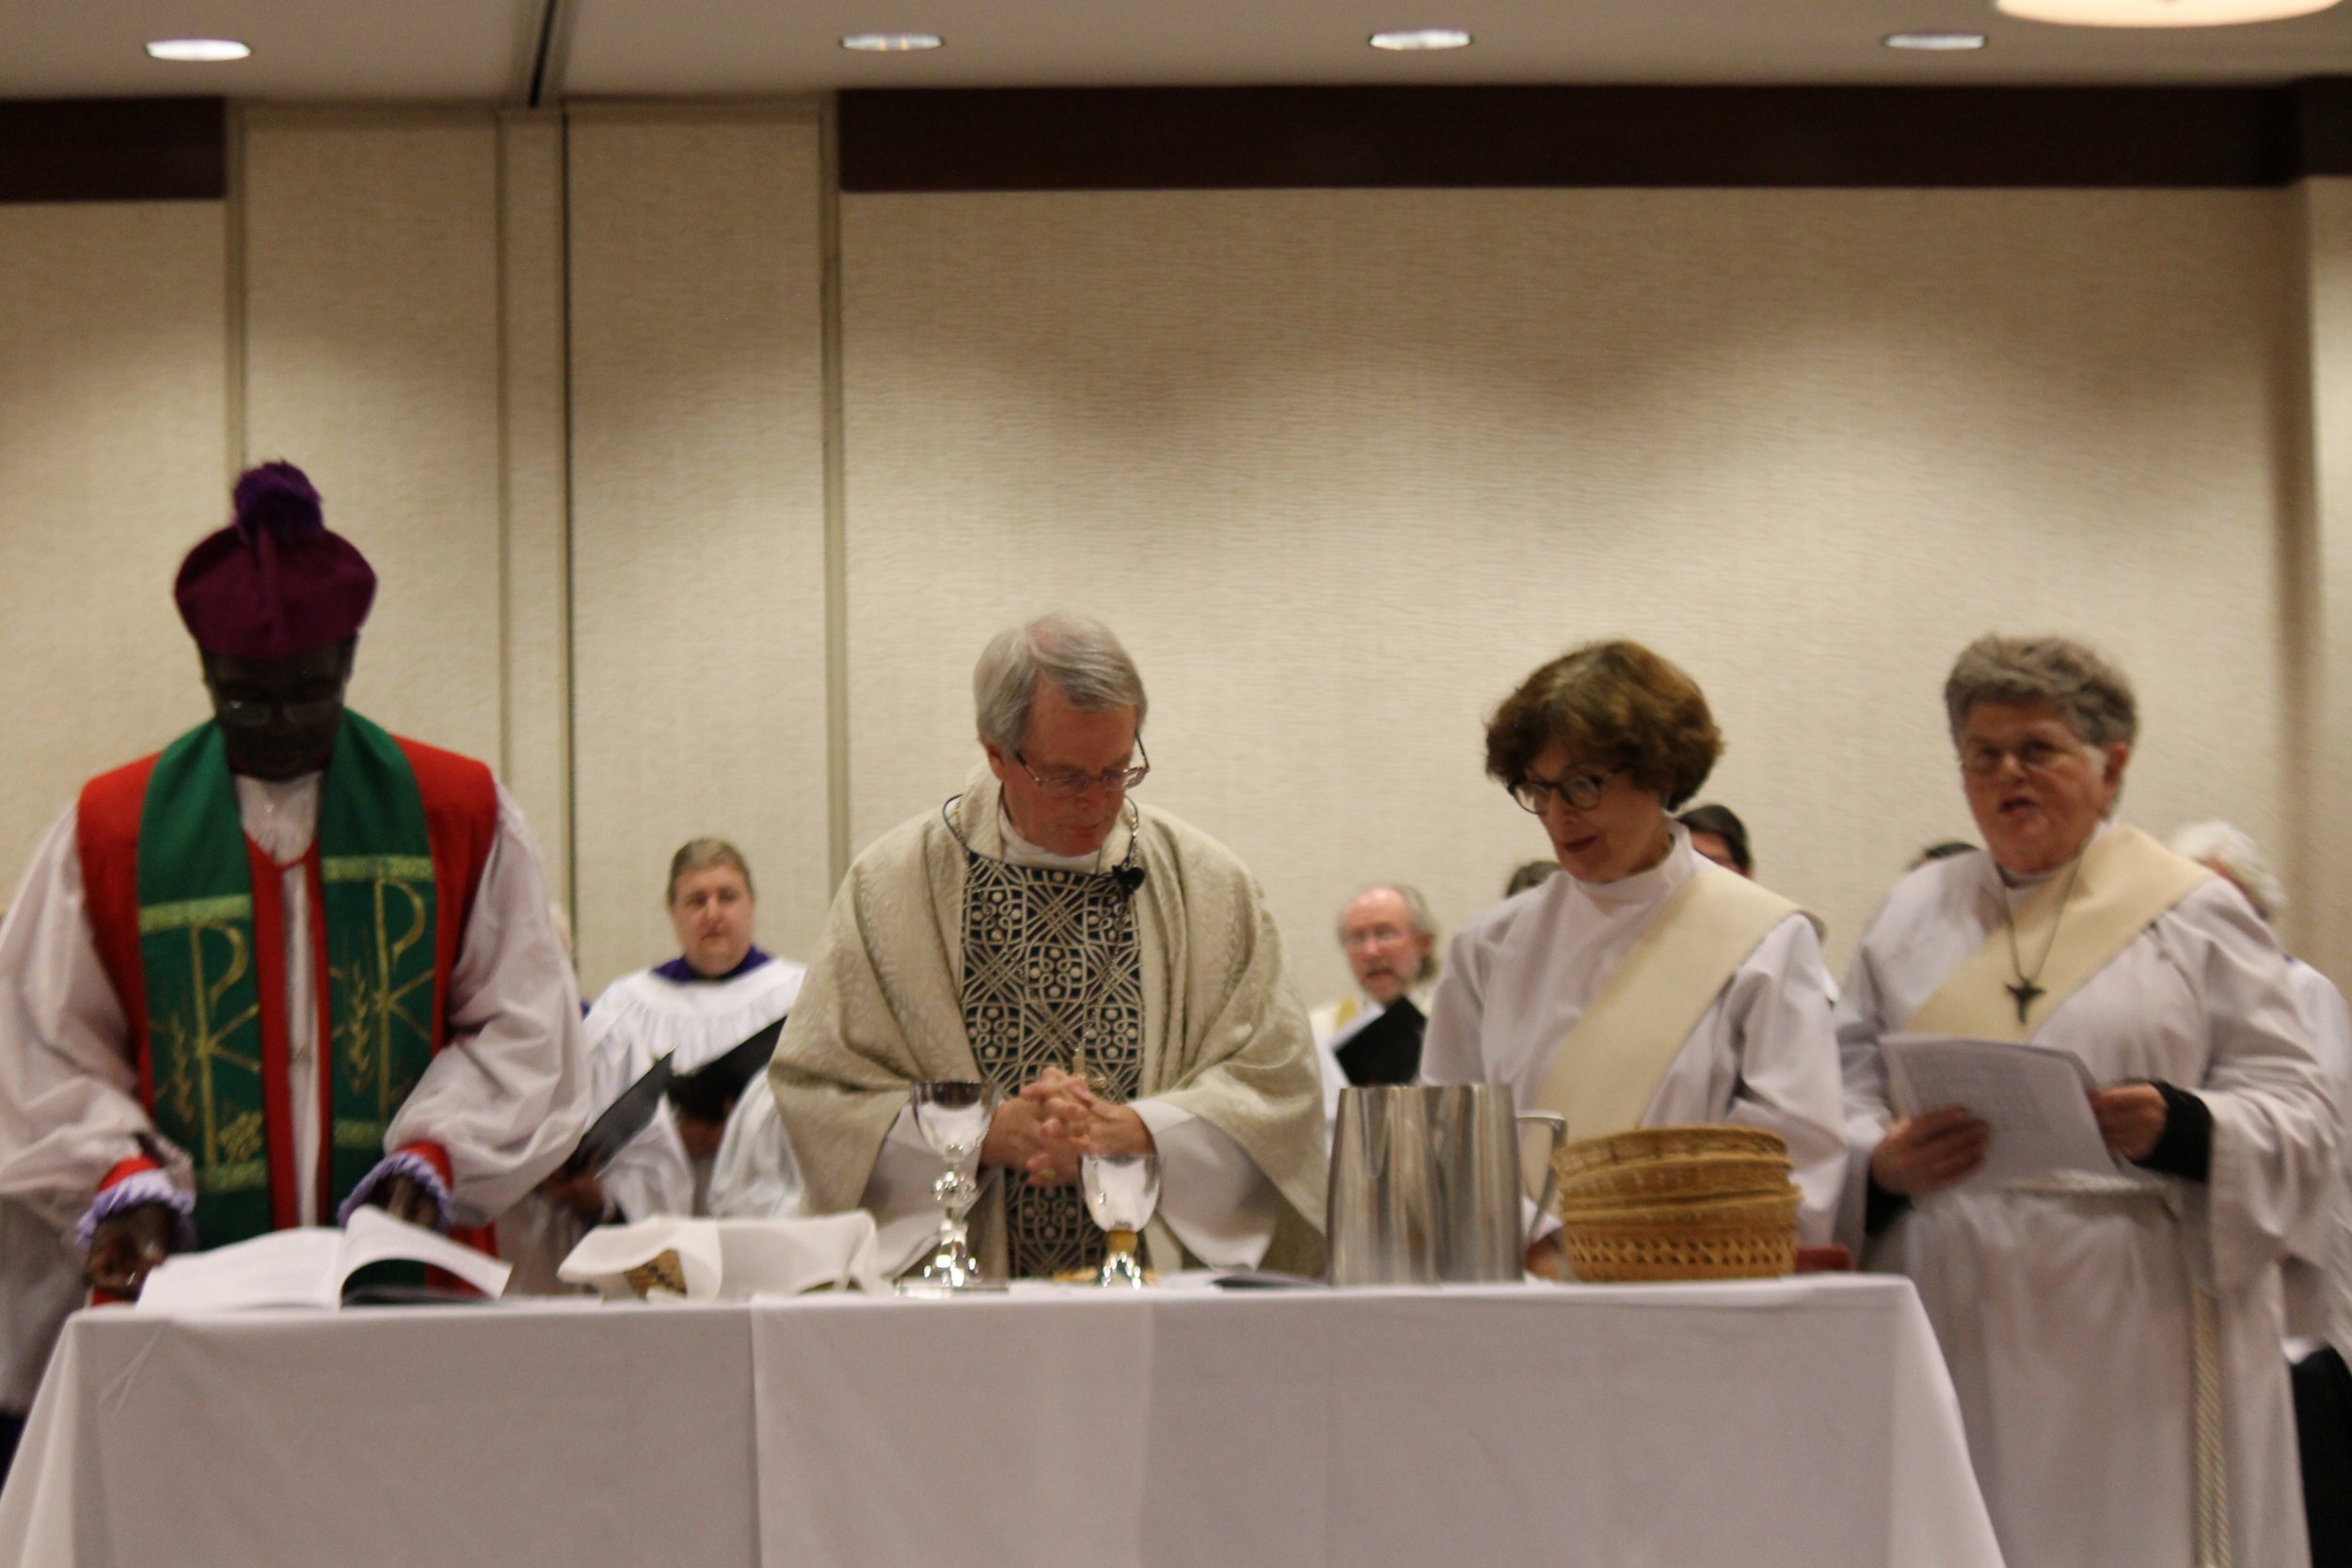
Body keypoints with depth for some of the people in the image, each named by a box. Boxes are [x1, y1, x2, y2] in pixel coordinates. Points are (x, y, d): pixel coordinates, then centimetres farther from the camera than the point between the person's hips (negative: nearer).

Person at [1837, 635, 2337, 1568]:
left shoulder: (2194, 915, 6)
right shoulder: (1911, 917, 15)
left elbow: (2299, 1118, 1)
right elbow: (1843, 1098, 10)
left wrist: (2174, 1127, -18)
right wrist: (1882, 1165, -12)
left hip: (2135, 1341, -2)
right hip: (1954, 1328, 2)